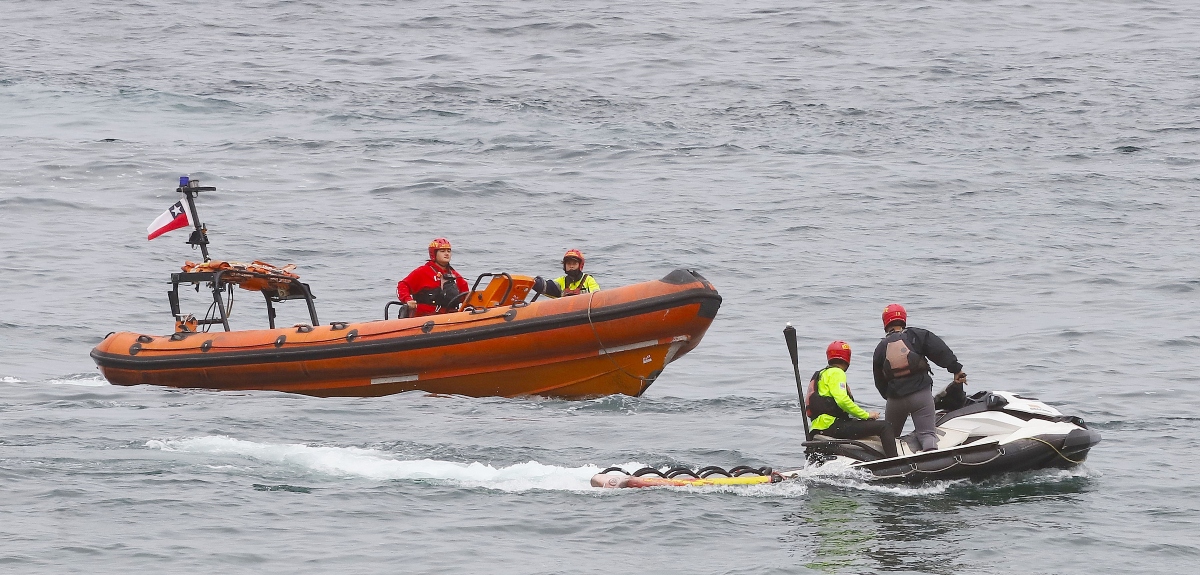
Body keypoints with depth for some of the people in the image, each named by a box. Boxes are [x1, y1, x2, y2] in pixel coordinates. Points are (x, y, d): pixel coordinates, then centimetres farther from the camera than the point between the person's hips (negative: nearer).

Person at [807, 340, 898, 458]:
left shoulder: (821, 374, 24)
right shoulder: (836, 373, -6)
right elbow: (842, 400, -20)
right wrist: (866, 415, -13)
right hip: (832, 425, -11)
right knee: (884, 427, -14)